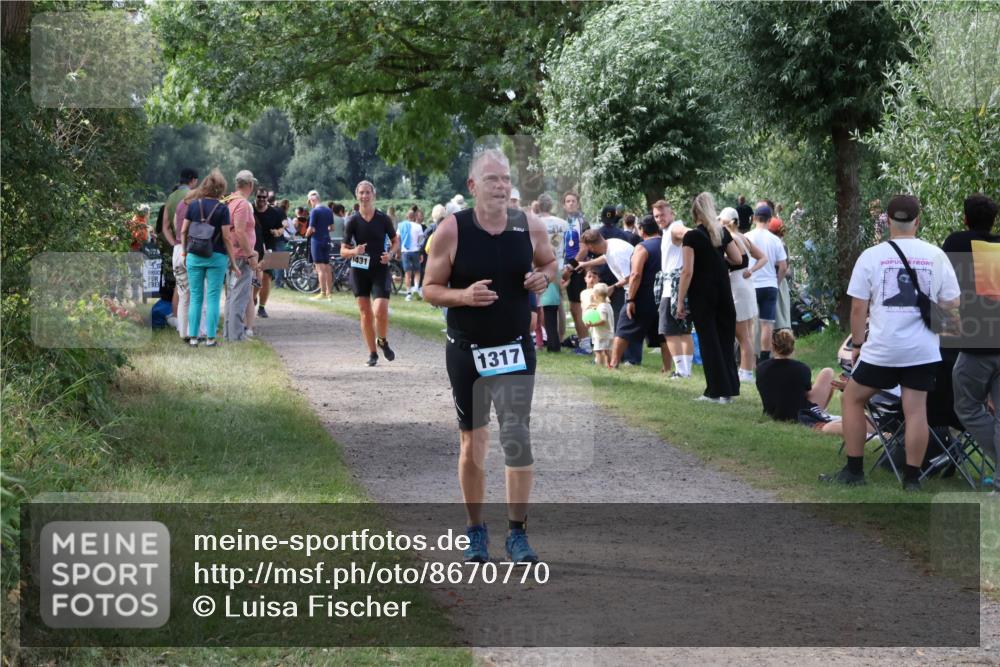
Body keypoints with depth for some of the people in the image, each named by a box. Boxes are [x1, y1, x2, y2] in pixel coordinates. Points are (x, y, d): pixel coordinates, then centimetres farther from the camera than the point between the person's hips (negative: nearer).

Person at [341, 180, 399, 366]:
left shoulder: (383, 219, -1)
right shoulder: (352, 221, -1)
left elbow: (396, 241, 11)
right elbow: (343, 251, 0)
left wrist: (390, 253, -9)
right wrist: (354, 251, -21)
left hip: (380, 269, -1)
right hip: (359, 271, 1)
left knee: (381, 310, -16)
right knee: (365, 313, 4)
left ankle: (382, 341, 12)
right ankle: (372, 353, 16)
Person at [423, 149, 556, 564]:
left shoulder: (530, 226, -4)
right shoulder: (452, 230, -11)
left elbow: (549, 262, 16)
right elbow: (430, 289, -4)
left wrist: (544, 277, -7)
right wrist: (463, 296, -23)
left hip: (515, 349, 1)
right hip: (466, 351, -1)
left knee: (517, 437, -11)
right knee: (472, 441, 9)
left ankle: (518, 534, -2)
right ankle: (476, 531, 24)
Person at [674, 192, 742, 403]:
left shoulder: (692, 237, -11)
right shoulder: (723, 233, 4)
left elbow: (687, 271, -14)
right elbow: (737, 259, 9)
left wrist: (680, 301, -9)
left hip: (701, 294, -5)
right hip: (723, 291, 5)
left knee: (709, 341, 1)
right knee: (725, 338, 12)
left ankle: (718, 391, 0)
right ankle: (729, 388, 13)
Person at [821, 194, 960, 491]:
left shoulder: (872, 256, -5)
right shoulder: (936, 256, -1)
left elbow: (858, 308, -3)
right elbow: (951, 306, 4)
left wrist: (857, 344, 9)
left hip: (881, 348, -2)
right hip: (923, 350, 2)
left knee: (852, 398, 15)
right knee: (916, 410, 6)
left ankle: (854, 471, 16)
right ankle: (912, 479, 7)